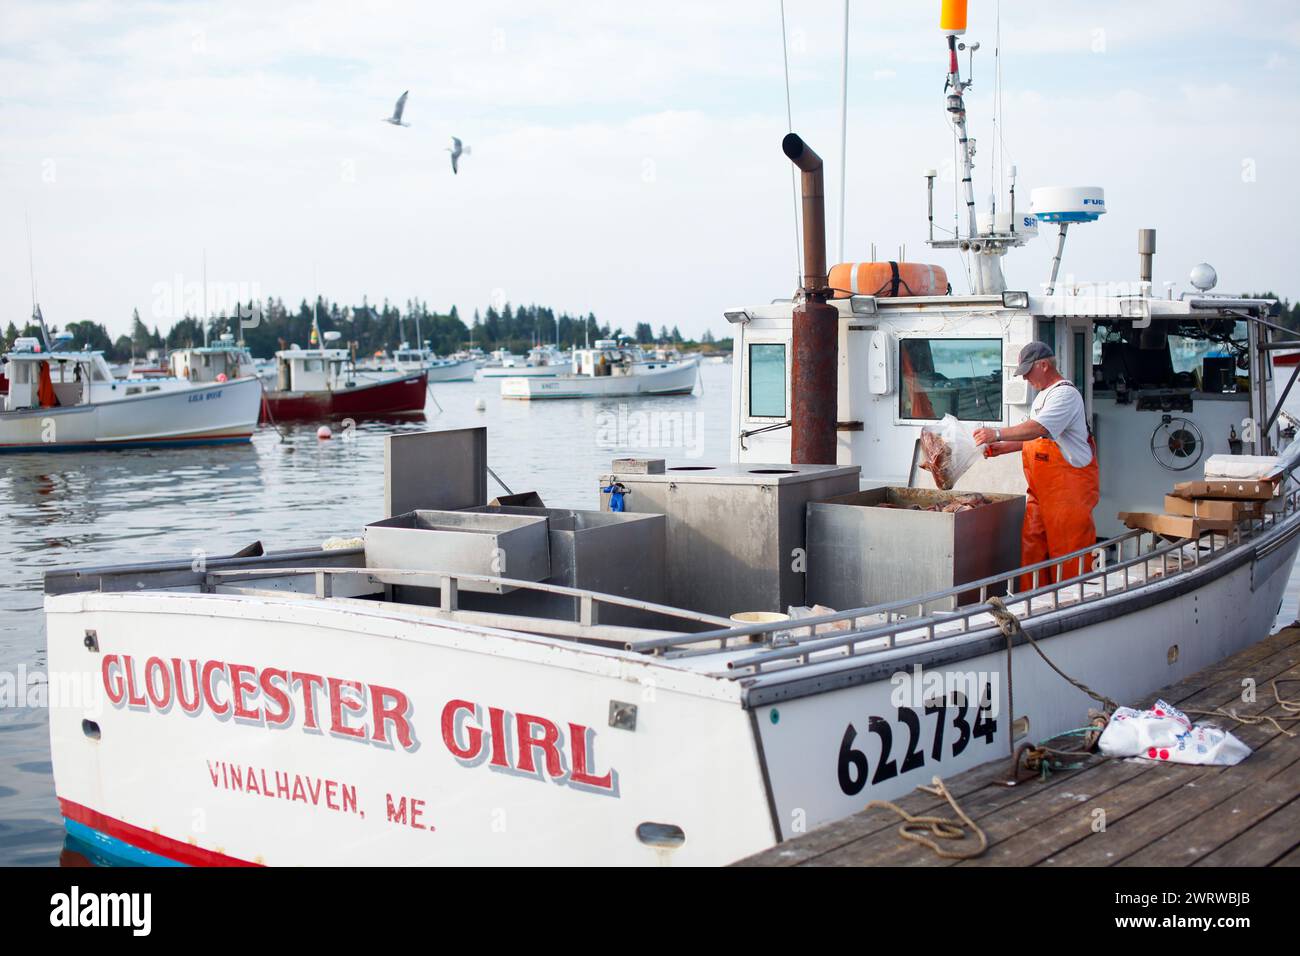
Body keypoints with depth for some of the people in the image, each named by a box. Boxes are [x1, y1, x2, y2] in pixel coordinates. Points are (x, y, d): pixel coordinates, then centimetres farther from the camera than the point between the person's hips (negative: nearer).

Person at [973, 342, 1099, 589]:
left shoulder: (1065, 394, -14)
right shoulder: (1043, 395, 19)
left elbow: (1039, 428, -27)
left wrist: (998, 434, -29)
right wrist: (1002, 448, 15)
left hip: (1069, 487, -10)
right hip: (1041, 489, 10)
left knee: (1067, 551, -6)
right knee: (1031, 547, 6)